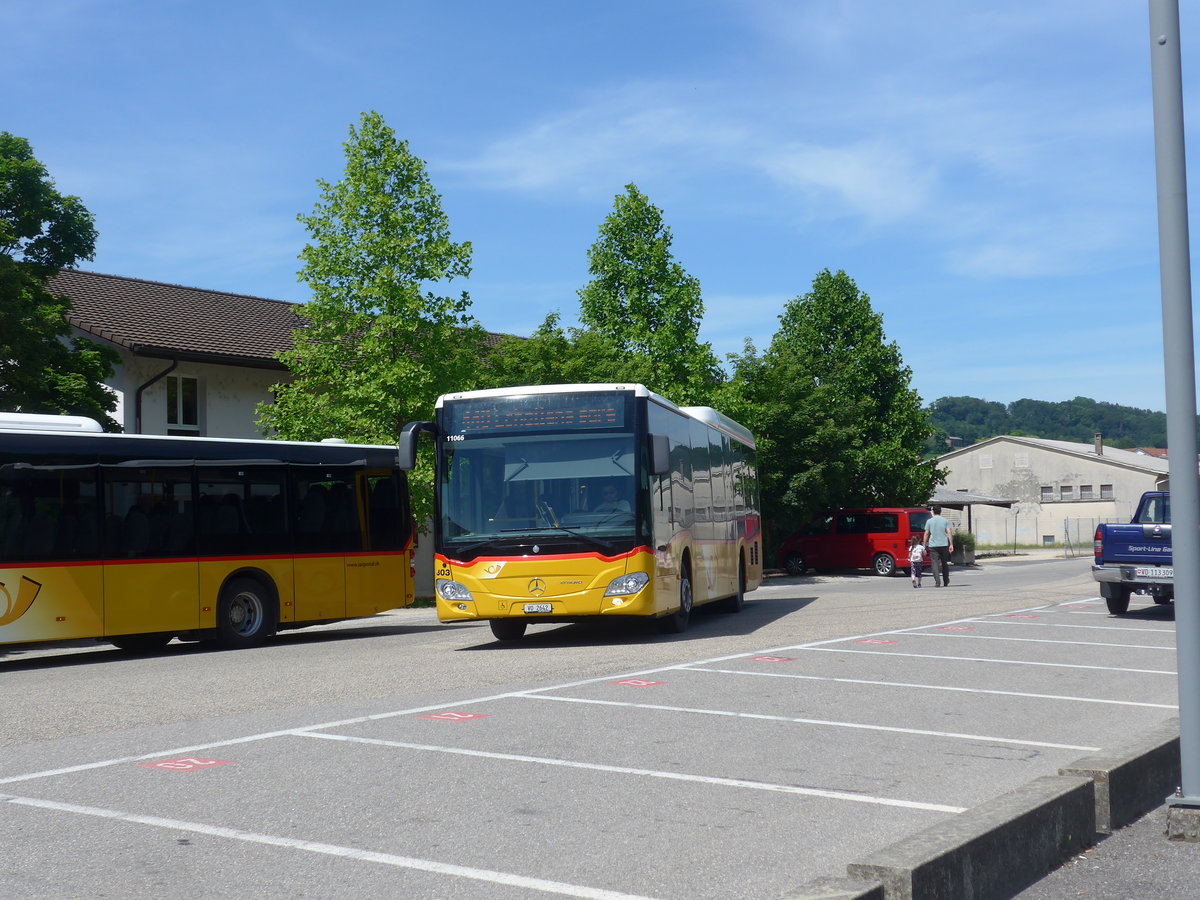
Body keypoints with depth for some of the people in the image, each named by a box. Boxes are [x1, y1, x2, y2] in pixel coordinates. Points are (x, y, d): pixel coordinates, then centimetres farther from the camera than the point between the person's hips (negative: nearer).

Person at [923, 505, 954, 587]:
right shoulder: (945, 521, 5)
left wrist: (924, 546, 6)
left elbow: (926, 534, 1)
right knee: (945, 563, 13)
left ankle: (937, 582, -17)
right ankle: (946, 582, 18)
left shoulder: (929, 521, 3)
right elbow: (949, 532, -2)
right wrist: (951, 544, -2)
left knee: (935, 563, -3)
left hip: (933, 545, -1)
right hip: (944, 544, 1)